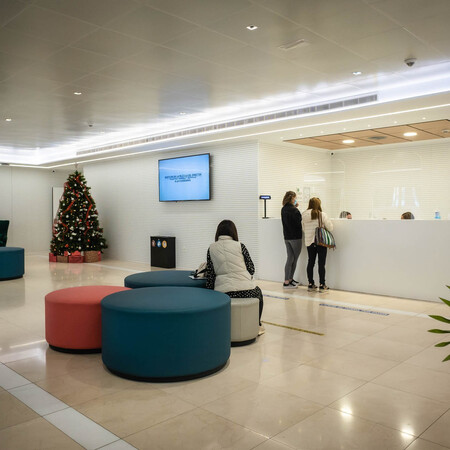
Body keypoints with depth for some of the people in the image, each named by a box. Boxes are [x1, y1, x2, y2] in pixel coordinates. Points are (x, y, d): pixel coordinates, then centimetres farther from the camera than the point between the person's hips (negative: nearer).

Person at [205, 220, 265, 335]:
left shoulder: (211, 248, 5)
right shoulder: (239, 246, 0)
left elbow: (210, 274, 2)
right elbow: (251, 269, 5)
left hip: (222, 292, 2)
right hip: (246, 291, -2)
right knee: (257, 292, 34)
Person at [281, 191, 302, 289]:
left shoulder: (283, 209, 6)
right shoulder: (294, 210, -17)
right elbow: (299, 223, -14)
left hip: (287, 237, 7)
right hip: (295, 237, -7)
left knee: (290, 258, 12)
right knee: (294, 259, 3)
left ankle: (289, 279, 16)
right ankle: (287, 282, 5)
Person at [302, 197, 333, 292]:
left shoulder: (304, 215, 0)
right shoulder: (322, 215, -13)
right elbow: (330, 228, -8)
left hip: (309, 242, 4)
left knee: (310, 263, 12)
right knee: (321, 264, 2)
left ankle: (310, 284, 17)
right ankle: (322, 285, 6)